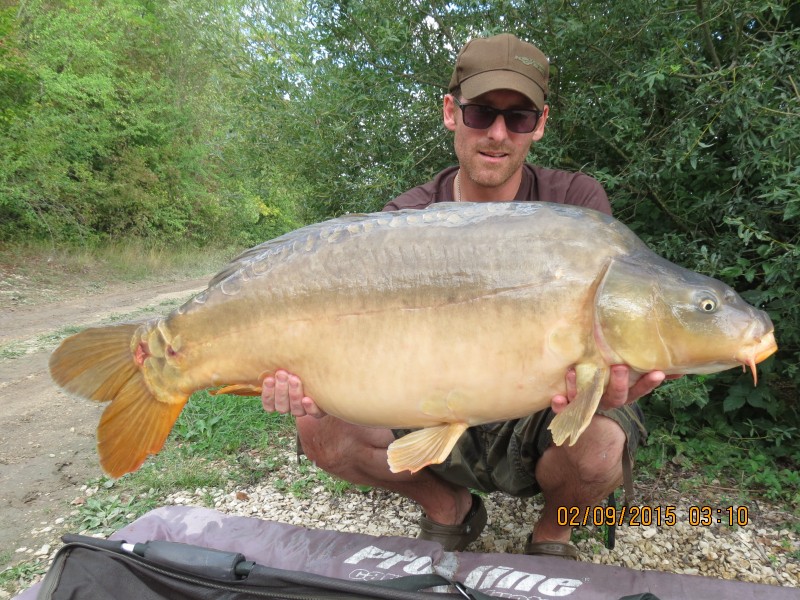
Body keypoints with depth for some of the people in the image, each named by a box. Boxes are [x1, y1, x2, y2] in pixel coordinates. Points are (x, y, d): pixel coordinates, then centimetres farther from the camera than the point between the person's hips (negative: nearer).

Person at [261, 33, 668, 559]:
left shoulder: (577, 202, -10)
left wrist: (606, 381, -42)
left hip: (542, 417, -1)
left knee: (598, 446, -34)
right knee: (322, 430, -18)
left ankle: (553, 535, 6)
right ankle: (449, 509, 12)